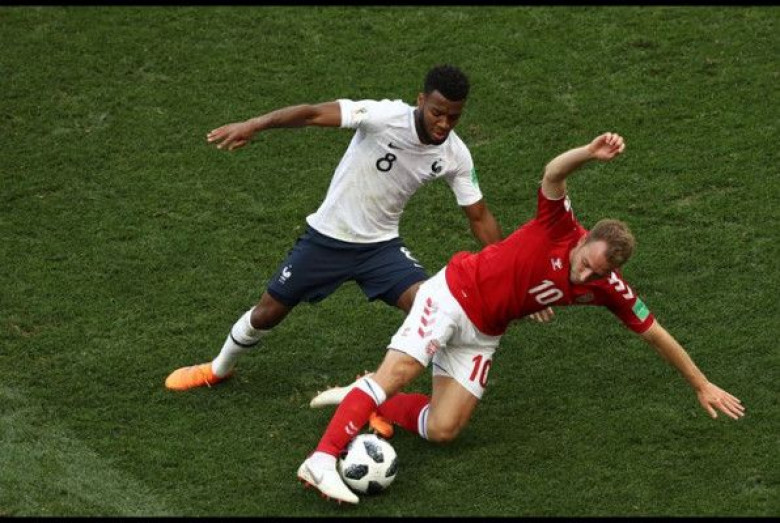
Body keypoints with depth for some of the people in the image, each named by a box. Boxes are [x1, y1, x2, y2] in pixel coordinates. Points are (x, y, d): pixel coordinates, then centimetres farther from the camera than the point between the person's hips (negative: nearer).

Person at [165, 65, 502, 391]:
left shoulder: (456, 157, -12)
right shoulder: (386, 116, -27)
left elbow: (479, 217, -2)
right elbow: (314, 114, -34)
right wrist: (252, 125, -45)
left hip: (381, 245, 2)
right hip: (326, 238, -2)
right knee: (267, 313, 10)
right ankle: (219, 369, 42)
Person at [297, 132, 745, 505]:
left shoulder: (607, 288, -10)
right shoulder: (560, 228, -23)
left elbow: (654, 332, 1)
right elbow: (553, 175, -42)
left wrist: (702, 385, 4)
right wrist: (591, 153, -62)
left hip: (484, 333, 5)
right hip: (453, 293, -5)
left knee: (443, 430, -6)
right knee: (398, 372, -24)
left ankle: (362, 402, 17)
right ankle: (323, 460, -29)